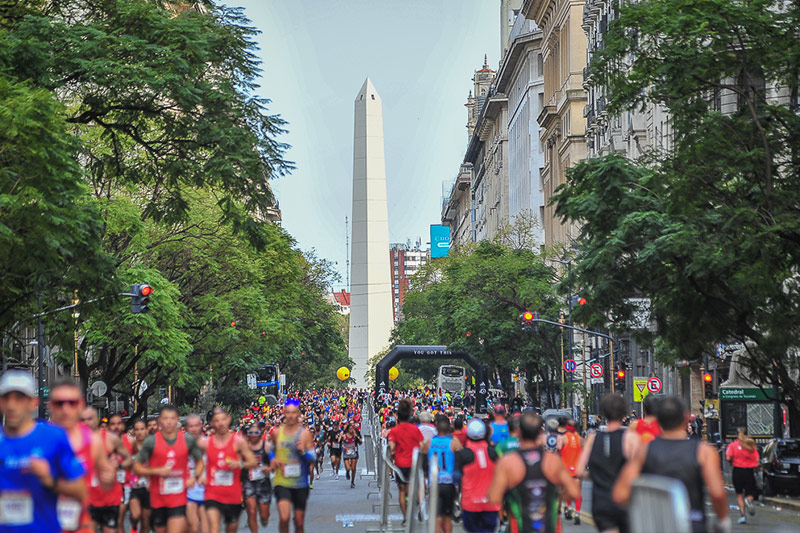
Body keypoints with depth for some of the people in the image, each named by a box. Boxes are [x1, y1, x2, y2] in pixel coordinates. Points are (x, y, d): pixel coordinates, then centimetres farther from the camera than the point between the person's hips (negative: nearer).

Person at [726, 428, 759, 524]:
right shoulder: (751, 444, 5)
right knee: (750, 493, 12)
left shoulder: (733, 445, 0)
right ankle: (748, 500, -24)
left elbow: (728, 458, -11)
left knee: (739, 494, 11)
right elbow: (757, 459, 0)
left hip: (738, 470, -1)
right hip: (750, 472, 1)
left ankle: (743, 515, 1)